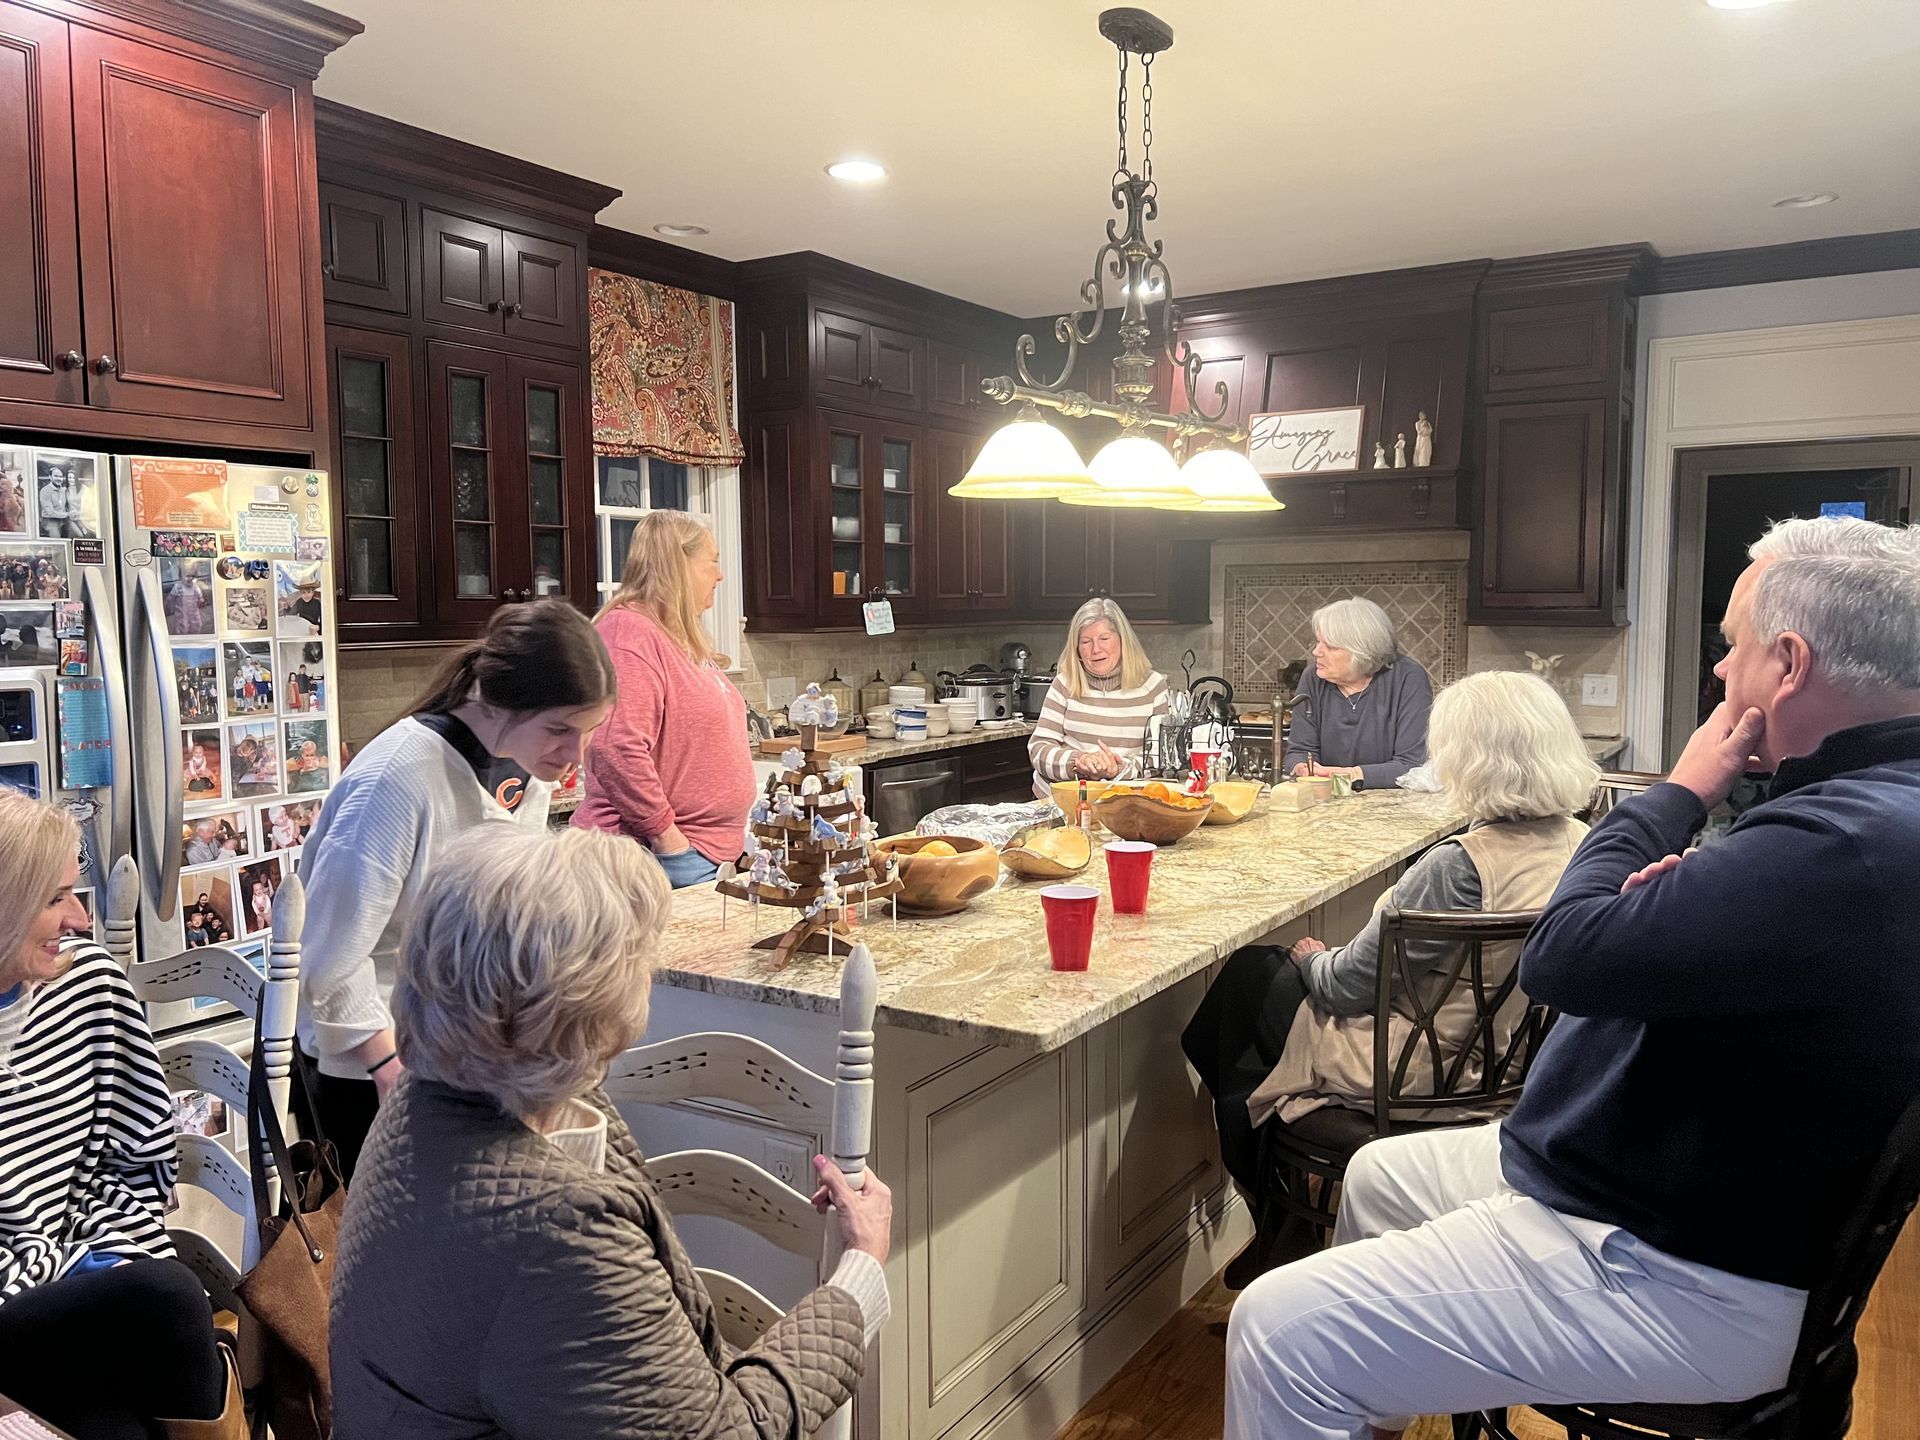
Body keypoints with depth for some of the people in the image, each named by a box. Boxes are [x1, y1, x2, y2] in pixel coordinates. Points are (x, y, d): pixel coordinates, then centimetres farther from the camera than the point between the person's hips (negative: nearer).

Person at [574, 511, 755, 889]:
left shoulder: (679, 637, 17)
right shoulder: (629, 632, -15)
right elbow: (618, 750, -26)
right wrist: (665, 834, -21)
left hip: (703, 849, 10)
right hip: (656, 854, -10)